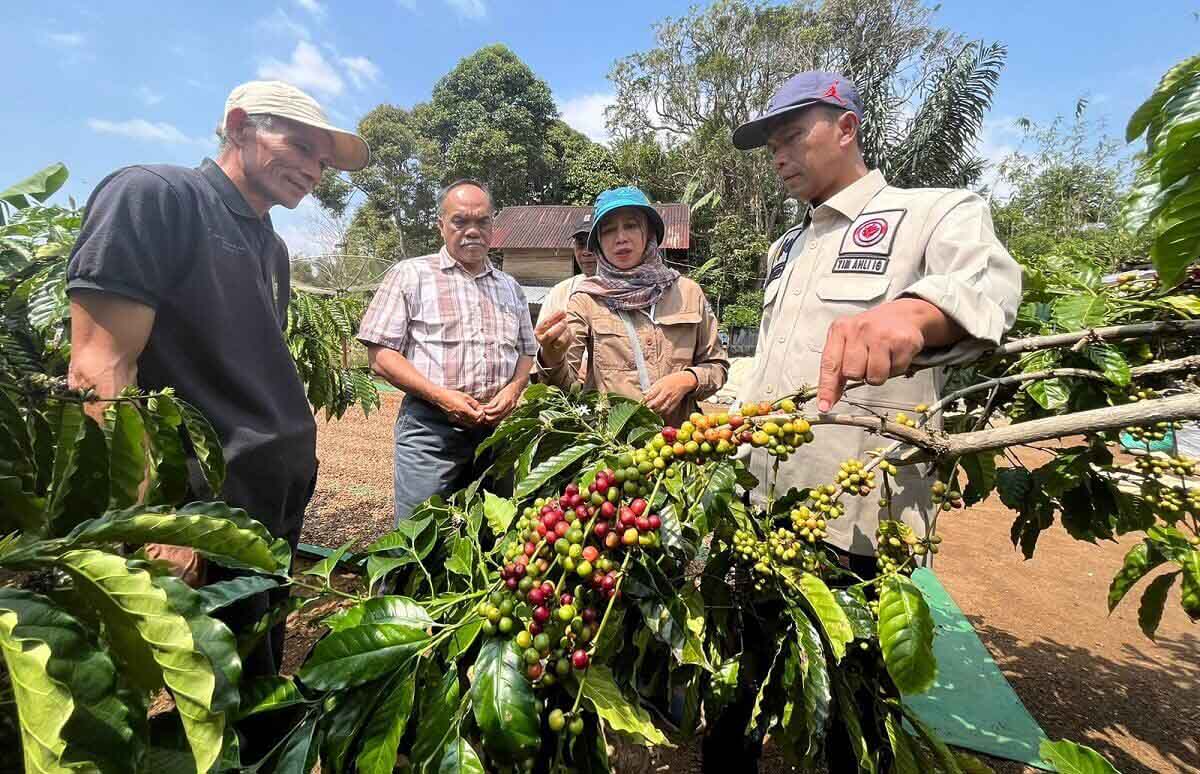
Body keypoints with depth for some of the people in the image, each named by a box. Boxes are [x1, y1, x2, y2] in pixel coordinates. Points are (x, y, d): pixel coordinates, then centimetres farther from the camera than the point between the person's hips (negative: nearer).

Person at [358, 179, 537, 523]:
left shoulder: (510, 287, 16)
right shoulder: (410, 274, 3)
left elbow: (526, 353, 19)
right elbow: (381, 356, -4)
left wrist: (512, 390, -3)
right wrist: (441, 397, -15)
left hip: (497, 427, 4)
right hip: (430, 428, -4)